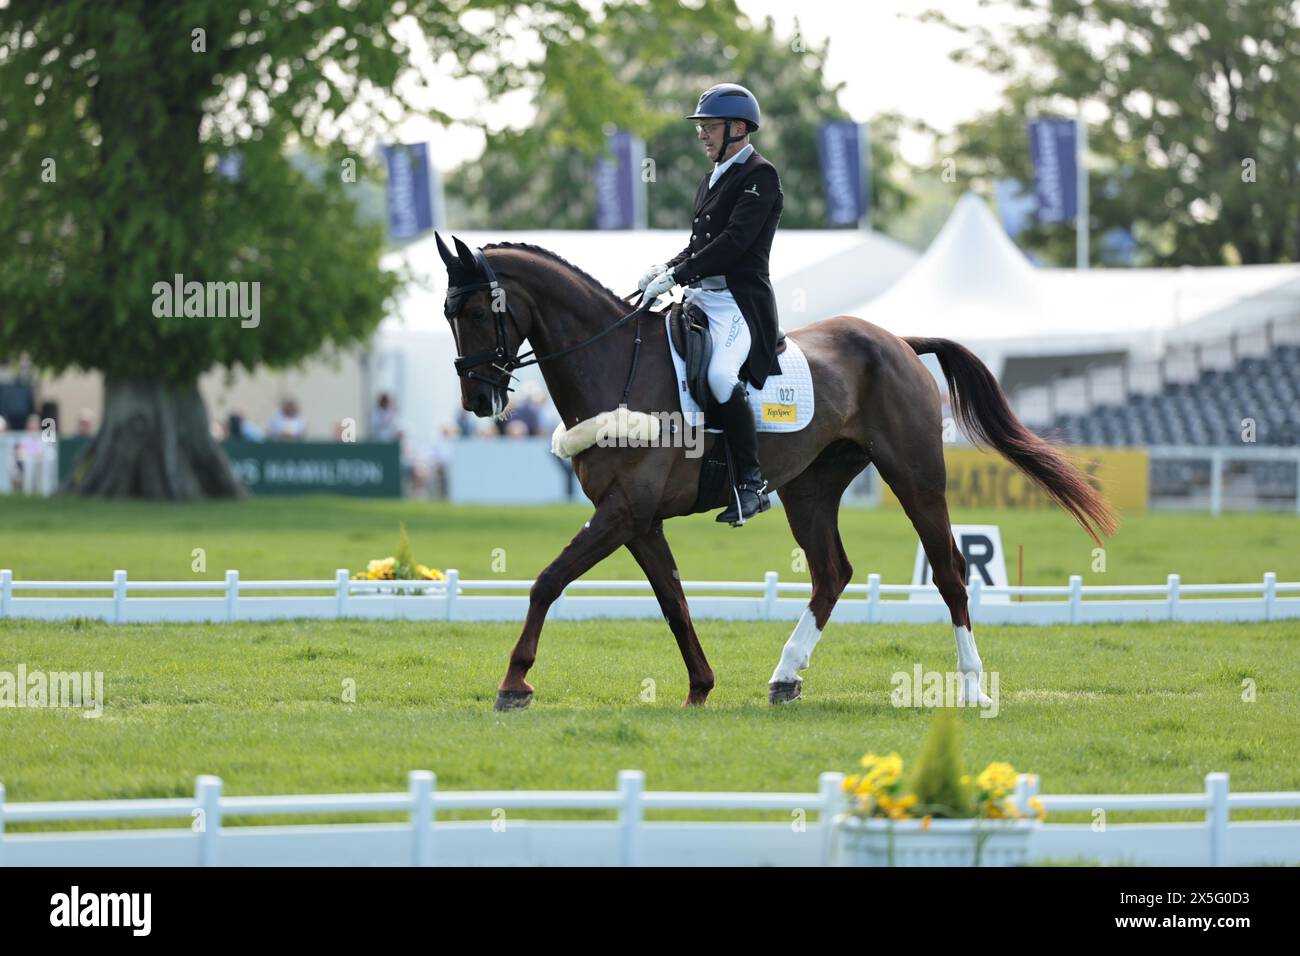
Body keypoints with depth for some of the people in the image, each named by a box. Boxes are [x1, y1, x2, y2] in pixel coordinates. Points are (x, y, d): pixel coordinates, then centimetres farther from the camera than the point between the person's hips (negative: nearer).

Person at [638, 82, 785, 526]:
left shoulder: (760, 175, -7)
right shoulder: (711, 179, 21)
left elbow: (734, 241, -18)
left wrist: (677, 276, -22)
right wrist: (665, 269, 4)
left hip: (740, 301, -10)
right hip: (702, 297, 10)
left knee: (720, 374, -32)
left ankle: (753, 484, -24)